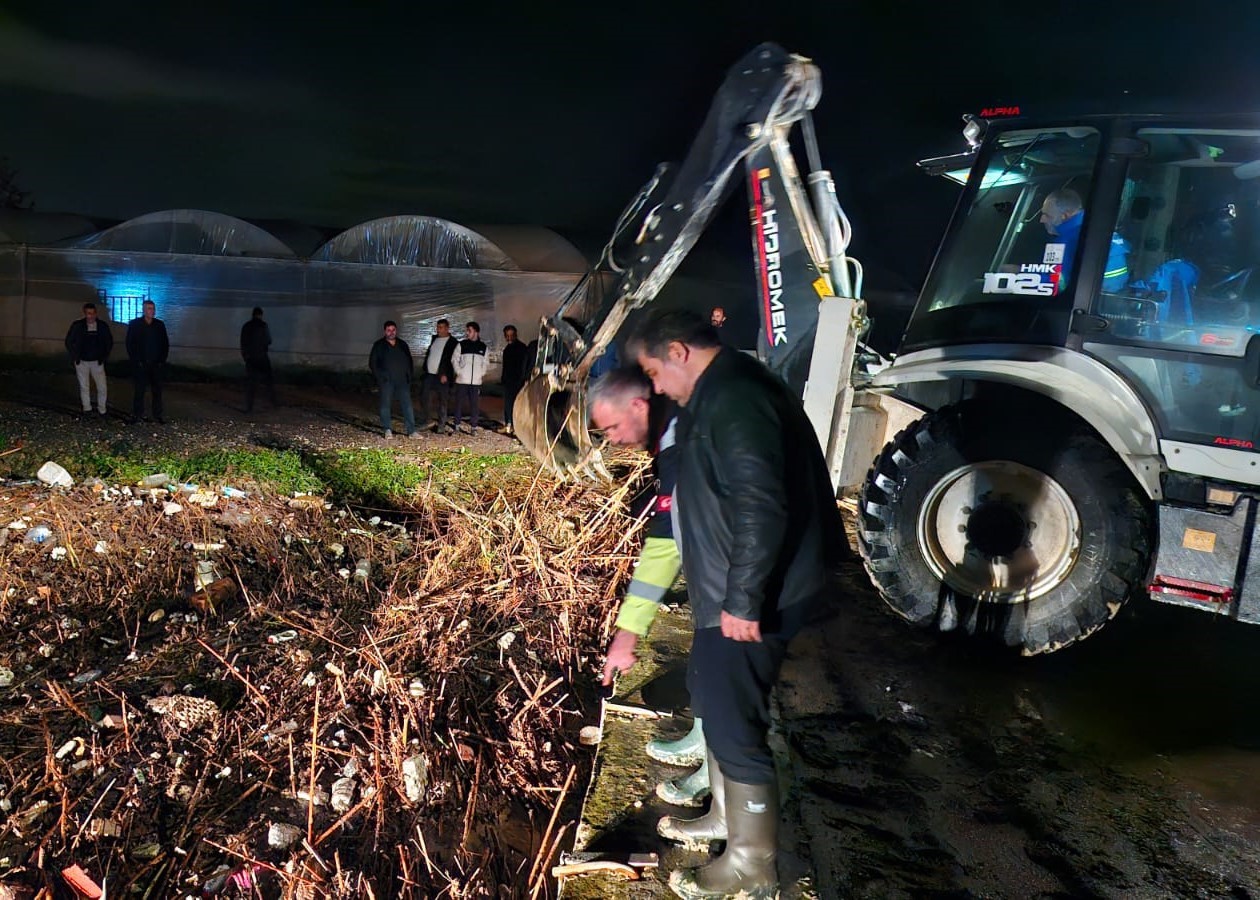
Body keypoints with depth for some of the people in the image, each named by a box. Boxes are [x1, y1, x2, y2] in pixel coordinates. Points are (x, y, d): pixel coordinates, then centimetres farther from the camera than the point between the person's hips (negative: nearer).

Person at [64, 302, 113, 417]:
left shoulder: (103, 326, -2)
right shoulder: (77, 325, -4)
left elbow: (109, 342, 10)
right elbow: (69, 342, 6)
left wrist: (104, 357, 5)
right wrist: (75, 357, 1)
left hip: (97, 362, 0)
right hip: (82, 362, 0)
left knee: (102, 387, -5)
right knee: (84, 387, 6)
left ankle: (102, 410, 9)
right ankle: (87, 409, 14)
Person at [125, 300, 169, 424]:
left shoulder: (160, 325, 7)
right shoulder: (134, 324, 0)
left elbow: (165, 344, 10)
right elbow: (130, 344, -1)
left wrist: (162, 360, 1)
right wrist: (136, 361, -7)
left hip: (156, 364, 3)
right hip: (140, 365, -2)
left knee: (157, 390, 2)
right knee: (140, 390, 0)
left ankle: (158, 415, 7)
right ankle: (138, 415, 7)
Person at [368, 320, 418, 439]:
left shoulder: (403, 344, 14)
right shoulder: (379, 345, 5)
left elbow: (409, 361, 20)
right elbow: (372, 363, 4)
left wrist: (409, 375, 8)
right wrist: (379, 377, -4)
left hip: (402, 380, 2)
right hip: (386, 381, -2)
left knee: (407, 405, -4)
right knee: (385, 405, -1)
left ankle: (411, 431, -4)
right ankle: (387, 430, 6)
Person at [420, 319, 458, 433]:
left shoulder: (453, 343, -5)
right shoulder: (434, 339, 15)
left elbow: (452, 361, -12)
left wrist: (445, 375, -19)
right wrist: (425, 369, 14)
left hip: (442, 377, -6)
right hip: (429, 375, 6)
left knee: (442, 402, 0)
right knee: (424, 398, 3)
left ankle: (441, 425, 7)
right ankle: (425, 422, 14)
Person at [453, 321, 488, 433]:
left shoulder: (483, 347, 8)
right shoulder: (461, 345, 3)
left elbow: (485, 363, 14)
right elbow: (455, 360, 5)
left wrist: (482, 373, 2)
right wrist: (458, 372, -5)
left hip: (476, 381, 1)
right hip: (462, 380, -1)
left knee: (475, 405, 1)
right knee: (459, 403, 2)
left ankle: (473, 426, 8)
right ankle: (456, 425, 11)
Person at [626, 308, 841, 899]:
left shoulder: (734, 399, -20)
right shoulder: (723, 393, 14)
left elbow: (761, 506, -28)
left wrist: (742, 600, -24)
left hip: (746, 604, -11)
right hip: (727, 595, 11)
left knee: (734, 726, 0)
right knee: (713, 703, 23)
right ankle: (727, 817, 41)